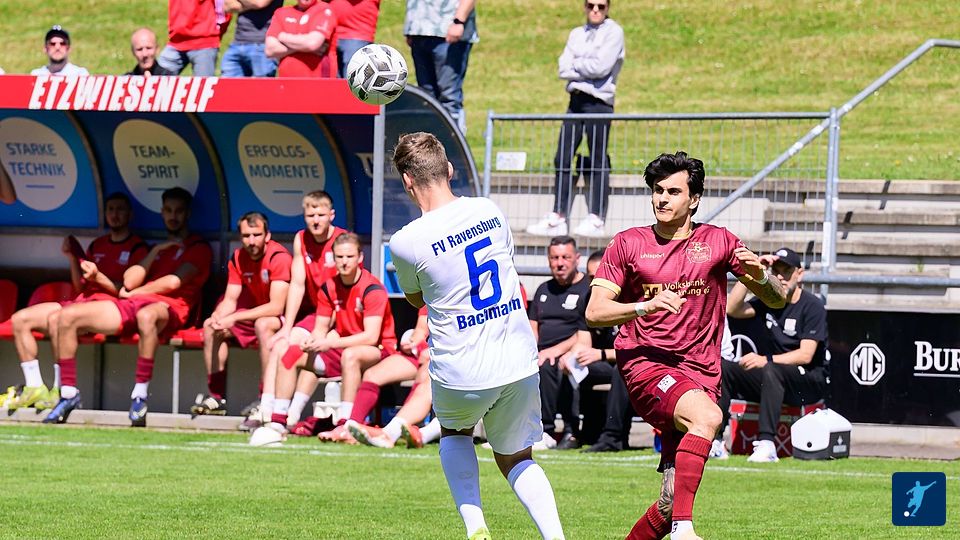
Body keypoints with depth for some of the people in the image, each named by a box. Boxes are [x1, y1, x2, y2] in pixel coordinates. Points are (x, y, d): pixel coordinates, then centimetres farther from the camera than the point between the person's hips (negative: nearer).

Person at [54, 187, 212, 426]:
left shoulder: (198, 248, 9)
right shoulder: (159, 247, 30)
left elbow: (173, 282, -5)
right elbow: (129, 282, 17)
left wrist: (134, 293, 5)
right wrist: (154, 253, 8)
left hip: (170, 307, -7)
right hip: (131, 306, 7)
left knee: (146, 315, -46)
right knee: (68, 316, -9)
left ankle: (140, 395, -40)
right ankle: (68, 393, -7)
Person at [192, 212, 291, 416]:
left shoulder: (279, 257, -23)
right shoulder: (238, 258, 0)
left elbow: (276, 307, -28)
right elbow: (230, 300, 2)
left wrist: (234, 318, -30)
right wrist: (217, 317, -23)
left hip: (282, 319, -8)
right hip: (254, 314, 8)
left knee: (264, 324, -38)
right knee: (211, 326, -6)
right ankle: (216, 397, -7)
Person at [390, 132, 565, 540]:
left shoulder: (406, 242, -13)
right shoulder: (489, 211, 0)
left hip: (460, 374, -3)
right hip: (520, 363, 3)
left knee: (454, 433, 29)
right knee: (517, 460, 21)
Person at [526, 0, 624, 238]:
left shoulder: (613, 32, -1)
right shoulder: (577, 34, 17)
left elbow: (601, 67, -14)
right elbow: (564, 69, 6)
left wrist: (577, 64, 0)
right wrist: (586, 70, -9)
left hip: (599, 101, -6)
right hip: (576, 100, 6)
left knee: (598, 162, -4)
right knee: (563, 159, 3)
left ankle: (596, 220, -2)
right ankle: (558, 217, 6)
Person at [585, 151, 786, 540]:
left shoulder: (718, 242, 11)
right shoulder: (628, 244, 8)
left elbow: (777, 299, 12)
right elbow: (594, 312, 1)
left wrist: (760, 276, -11)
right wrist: (645, 306, -17)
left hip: (700, 374, 3)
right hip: (646, 365, -3)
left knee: (673, 501, -6)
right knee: (706, 416, -36)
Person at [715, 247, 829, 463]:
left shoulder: (812, 306, -10)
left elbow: (806, 355, -19)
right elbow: (733, 310, -3)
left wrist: (766, 361, -30)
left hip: (810, 382, -7)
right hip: (774, 379, 7)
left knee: (771, 370, -37)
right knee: (723, 367, -10)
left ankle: (766, 443, -44)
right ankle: (715, 440, -18)